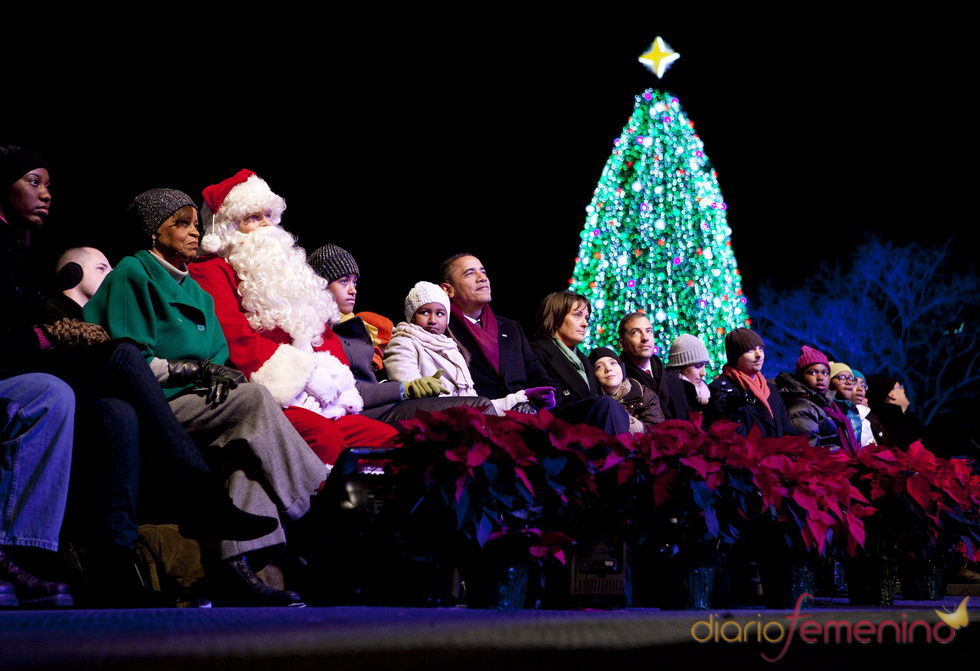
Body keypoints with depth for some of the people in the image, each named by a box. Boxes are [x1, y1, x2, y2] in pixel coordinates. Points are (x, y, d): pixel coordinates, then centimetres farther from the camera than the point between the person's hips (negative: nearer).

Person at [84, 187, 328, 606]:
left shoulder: (198, 293, 25)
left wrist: (221, 375, -7)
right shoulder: (132, 274, 2)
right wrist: (197, 368, -13)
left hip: (197, 404, 7)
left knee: (248, 427, -25)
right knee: (254, 400, -26)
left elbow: (219, 360, 17)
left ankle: (238, 563, -35)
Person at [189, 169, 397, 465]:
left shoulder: (287, 268, 29)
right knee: (325, 438, -36)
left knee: (388, 438, -15)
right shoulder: (212, 271, 6)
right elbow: (237, 340, -9)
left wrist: (331, 372, 1)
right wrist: (306, 373, -13)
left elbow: (326, 334, 24)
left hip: (320, 398, 8)